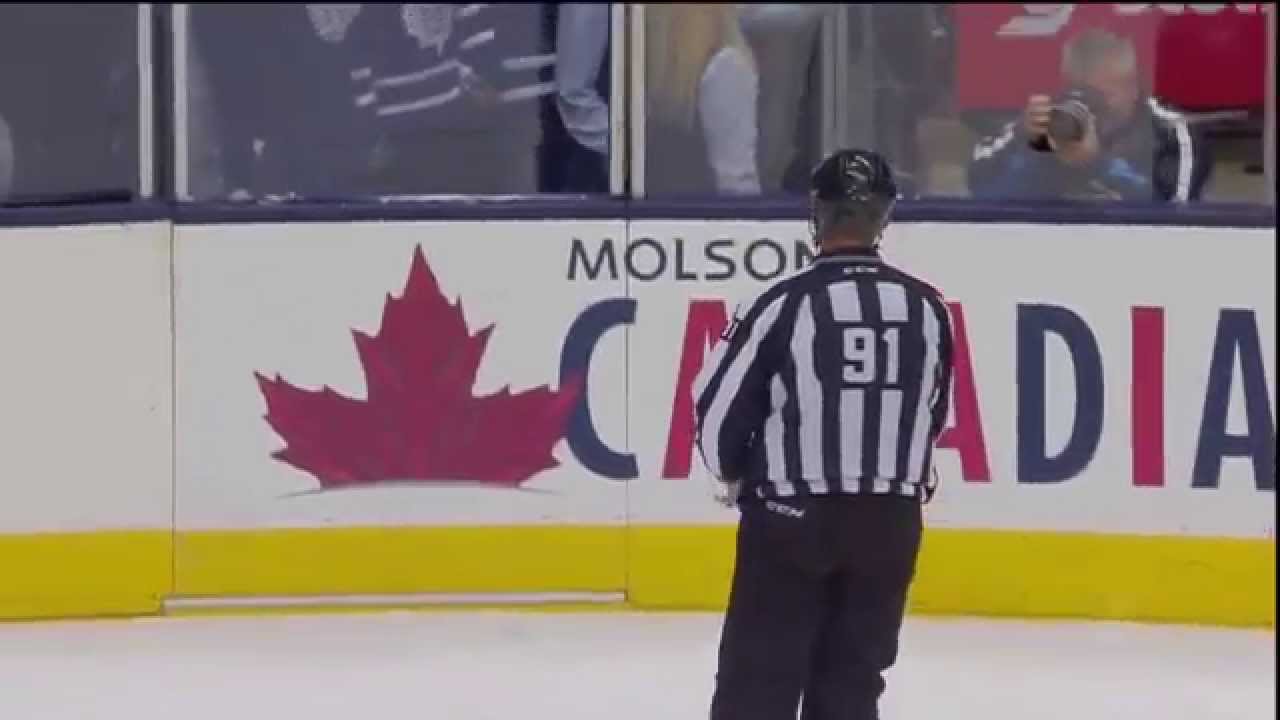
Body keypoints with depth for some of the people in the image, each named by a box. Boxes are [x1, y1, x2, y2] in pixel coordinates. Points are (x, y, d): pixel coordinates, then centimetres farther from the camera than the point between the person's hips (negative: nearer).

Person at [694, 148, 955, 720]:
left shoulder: (785, 305, -13)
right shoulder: (927, 308, 0)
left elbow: (719, 406, -7)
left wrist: (732, 473, 13)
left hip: (792, 517, -4)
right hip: (891, 519, 4)